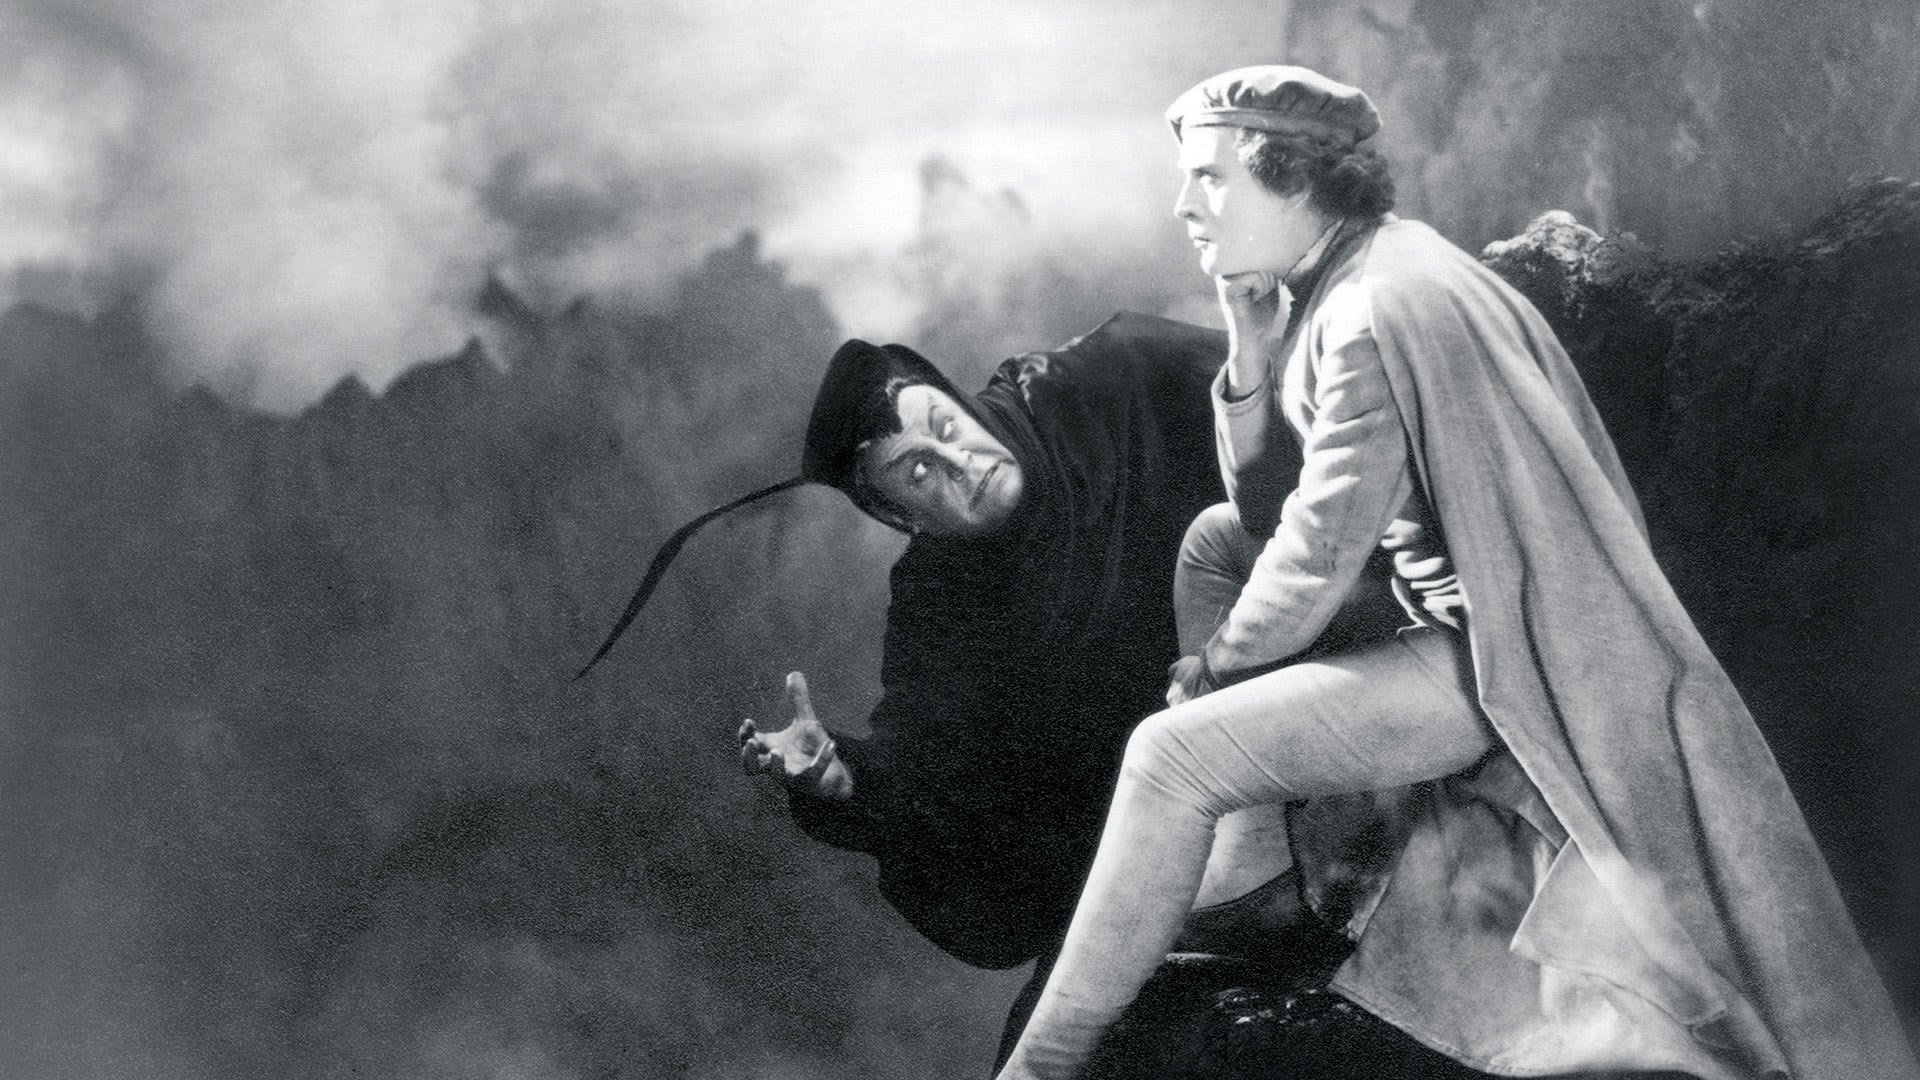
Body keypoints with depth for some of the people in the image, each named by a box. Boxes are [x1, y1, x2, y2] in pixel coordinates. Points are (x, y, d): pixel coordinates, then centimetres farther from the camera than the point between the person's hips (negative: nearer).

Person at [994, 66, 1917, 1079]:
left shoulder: (1377, 312, -21)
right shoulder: (1335, 285, 10)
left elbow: (1316, 559, -21)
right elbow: (1268, 509, 11)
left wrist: (1214, 663, -3)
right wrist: (1251, 345, -1)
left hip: (1489, 654, -10)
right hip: (1465, 614, 10)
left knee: (1172, 755, -17)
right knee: (1215, 541, 19)